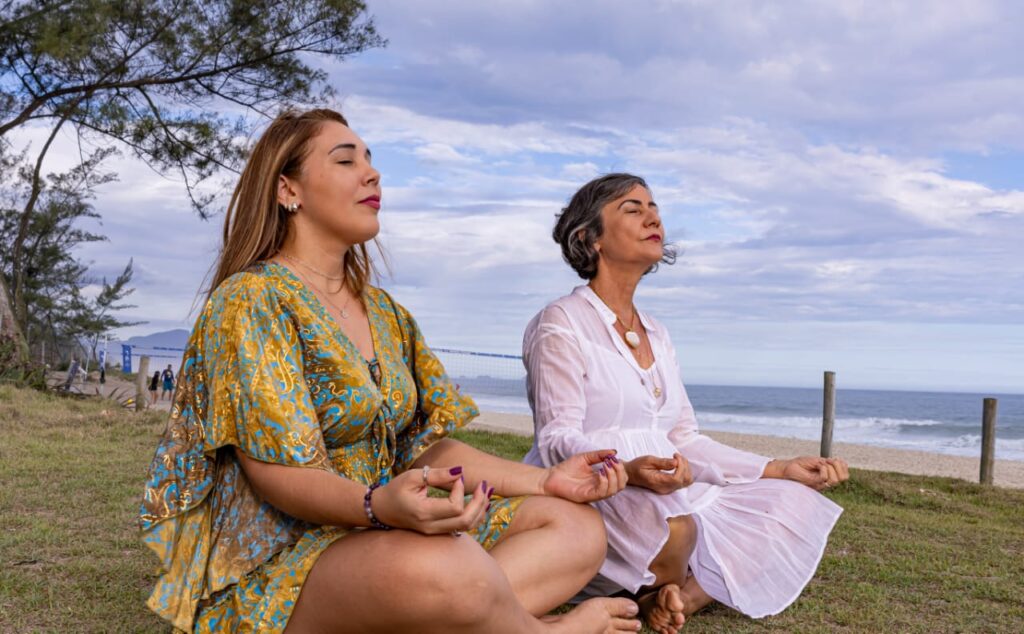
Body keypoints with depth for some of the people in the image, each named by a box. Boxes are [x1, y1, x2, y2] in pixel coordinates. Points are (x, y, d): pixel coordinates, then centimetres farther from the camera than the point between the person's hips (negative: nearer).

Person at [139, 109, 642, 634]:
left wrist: (544, 480, 3)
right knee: (446, 569, -38)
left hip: (386, 533, 8)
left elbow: (426, 445, 14)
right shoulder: (251, 300, -9)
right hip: (277, 564, -7)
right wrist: (378, 506, -37)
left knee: (579, 525, -4)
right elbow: (279, 473, -17)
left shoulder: (387, 314, 14)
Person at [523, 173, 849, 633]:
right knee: (670, 526, -38)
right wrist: (628, 471, -35)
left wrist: (781, 469, 7)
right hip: (586, 500, -8)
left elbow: (683, 441, 15)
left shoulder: (656, 335, 18)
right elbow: (557, 441, -14)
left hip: (667, 496, 8)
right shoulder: (562, 324, -6)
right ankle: (670, 591, -3)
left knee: (797, 506, -3)